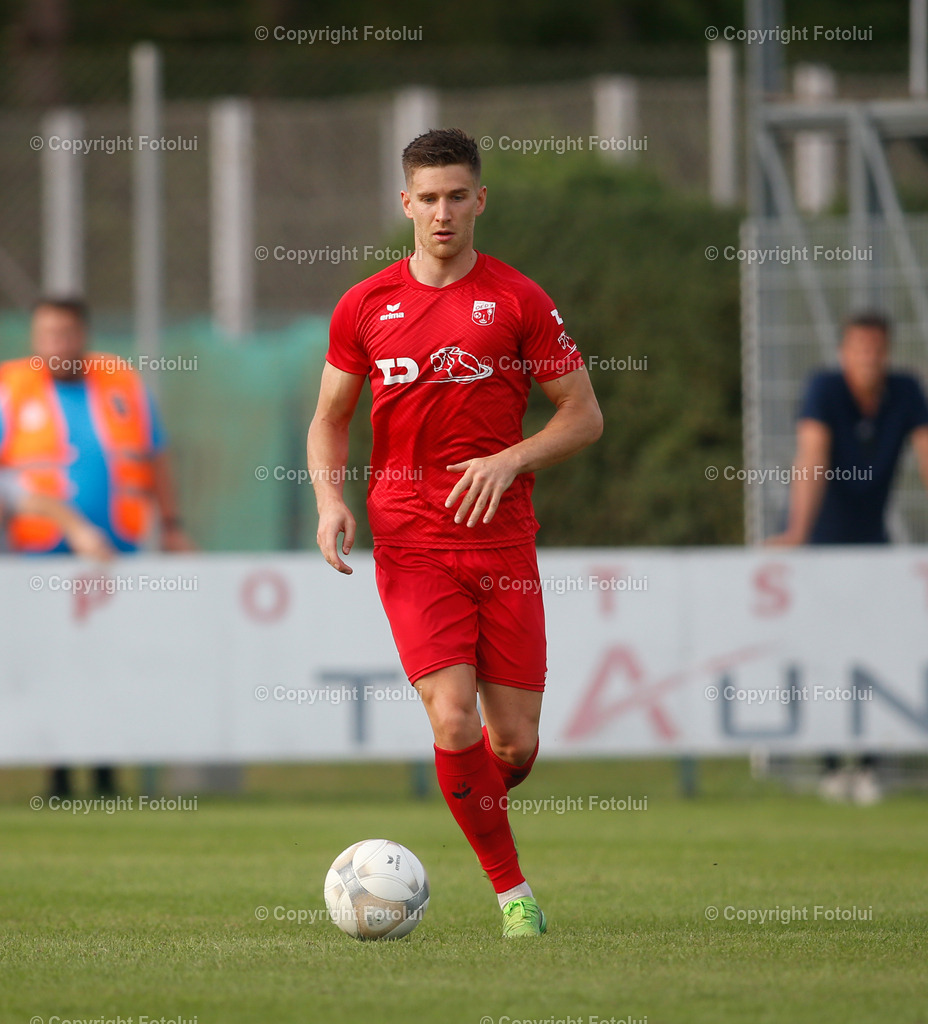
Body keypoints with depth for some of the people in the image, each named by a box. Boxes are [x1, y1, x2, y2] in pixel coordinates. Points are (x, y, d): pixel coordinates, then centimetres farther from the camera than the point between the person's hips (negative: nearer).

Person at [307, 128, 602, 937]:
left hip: (503, 542, 0)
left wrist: (510, 460, -12)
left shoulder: (519, 301, 2)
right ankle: (511, 887, -2)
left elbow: (584, 416, 4)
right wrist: (330, 497, -4)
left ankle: (479, 805, 35)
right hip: (410, 544, 0)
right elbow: (330, 420, 15)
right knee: (452, 719, -17)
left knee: (517, 745, -1)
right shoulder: (365, 307, 6)